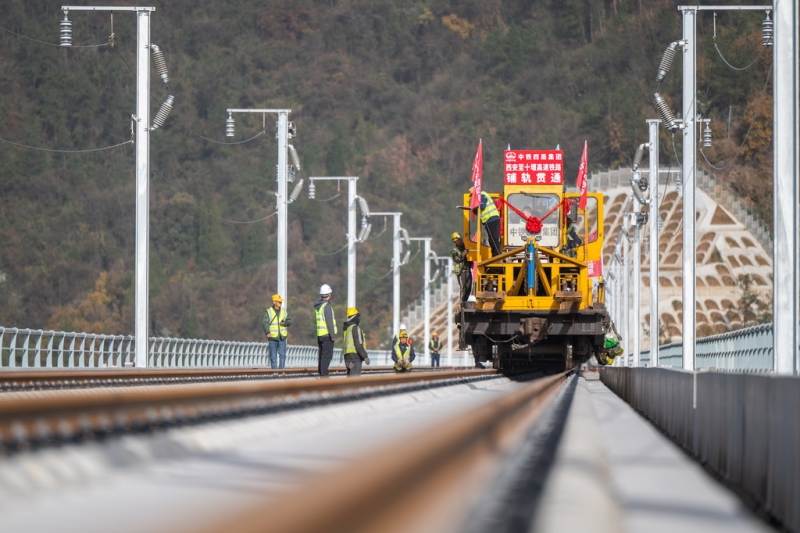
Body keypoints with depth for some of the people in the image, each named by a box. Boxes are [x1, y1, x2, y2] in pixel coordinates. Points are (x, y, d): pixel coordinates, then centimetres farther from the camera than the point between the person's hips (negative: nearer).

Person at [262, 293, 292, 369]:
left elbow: (289, 321, 13)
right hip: (272, 338, -3)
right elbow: (264, 323, -13)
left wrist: (285, 323, -11)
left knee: (282, 355, -5)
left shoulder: (284, 311, 10)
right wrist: (267, 332, -29)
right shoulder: (268, 312, -3)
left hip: (282, 337, 3)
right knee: (273, 356, 2)